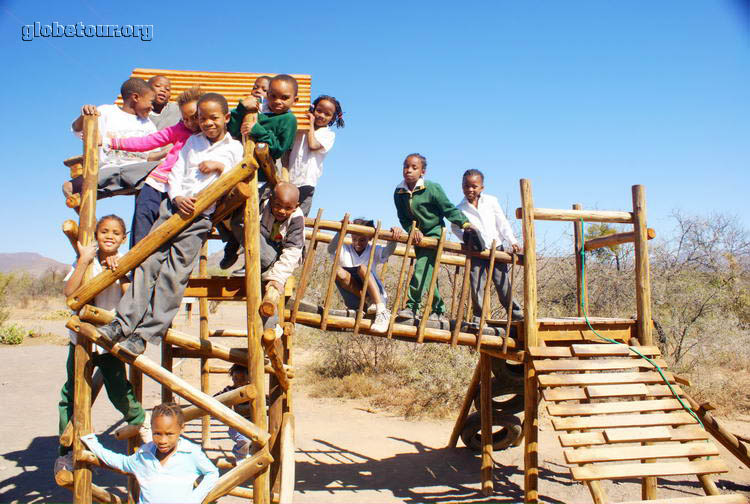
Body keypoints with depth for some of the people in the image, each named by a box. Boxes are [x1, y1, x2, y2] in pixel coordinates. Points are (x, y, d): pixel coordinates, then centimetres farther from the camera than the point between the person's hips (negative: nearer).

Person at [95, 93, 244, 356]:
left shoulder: (234, 148, 9)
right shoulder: (192, 141, 19)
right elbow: (176, 173, 11)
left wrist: (220, 166, -8)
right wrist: (177, 197, -7)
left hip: (201, 216, -4)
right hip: (174, 205, 4)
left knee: (174, 274, -11)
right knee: (148, 262, -7)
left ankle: (145, 334, -11)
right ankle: (123, 323, -6)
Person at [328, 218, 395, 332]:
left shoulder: (374, 251, 6)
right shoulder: (345, 250, 7)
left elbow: (389, 251, -15)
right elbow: (331, 249, -16)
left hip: (377, 296, -1)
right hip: (355, 301, 1)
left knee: (362, 268, -27)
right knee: (338, 272, -21)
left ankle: (382, 311, -39)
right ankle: (370, 302, -26)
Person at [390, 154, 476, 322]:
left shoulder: (432, 188, -17)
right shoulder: (399, 192, -4)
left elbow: (449, 209, -12)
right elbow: (404, 218, -2)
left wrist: (465, 223, -21)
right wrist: (413, 230, -19)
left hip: (434, 234, -5)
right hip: (418, 236, 5)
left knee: (421, 270, -18)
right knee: (429, 274, 11)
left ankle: (412, 307, -12)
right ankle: (439, 311, 21)